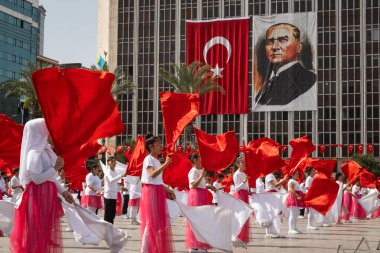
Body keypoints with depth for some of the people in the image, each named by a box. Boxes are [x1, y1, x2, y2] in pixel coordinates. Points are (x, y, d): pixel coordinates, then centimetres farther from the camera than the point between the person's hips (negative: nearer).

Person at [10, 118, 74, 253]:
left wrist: (63, 192, 15)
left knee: (47, 232, 13)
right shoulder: (35, 152, -15)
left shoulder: (44, 150, 13)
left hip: (47, 196, 9)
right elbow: (37, 179, -21)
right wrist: (55, 168, -17)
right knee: (39, 232, -5)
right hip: (38, 197, -9)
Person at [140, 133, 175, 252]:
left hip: (158, 192, 9)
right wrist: (166, 163, -26)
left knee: (160, 221, 10)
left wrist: (168, 190, 16)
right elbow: (153, 174, -27)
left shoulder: (156, 160, 16)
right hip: (151, 192, -9)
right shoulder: (148, 159, -10)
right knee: (151, 221, -8)